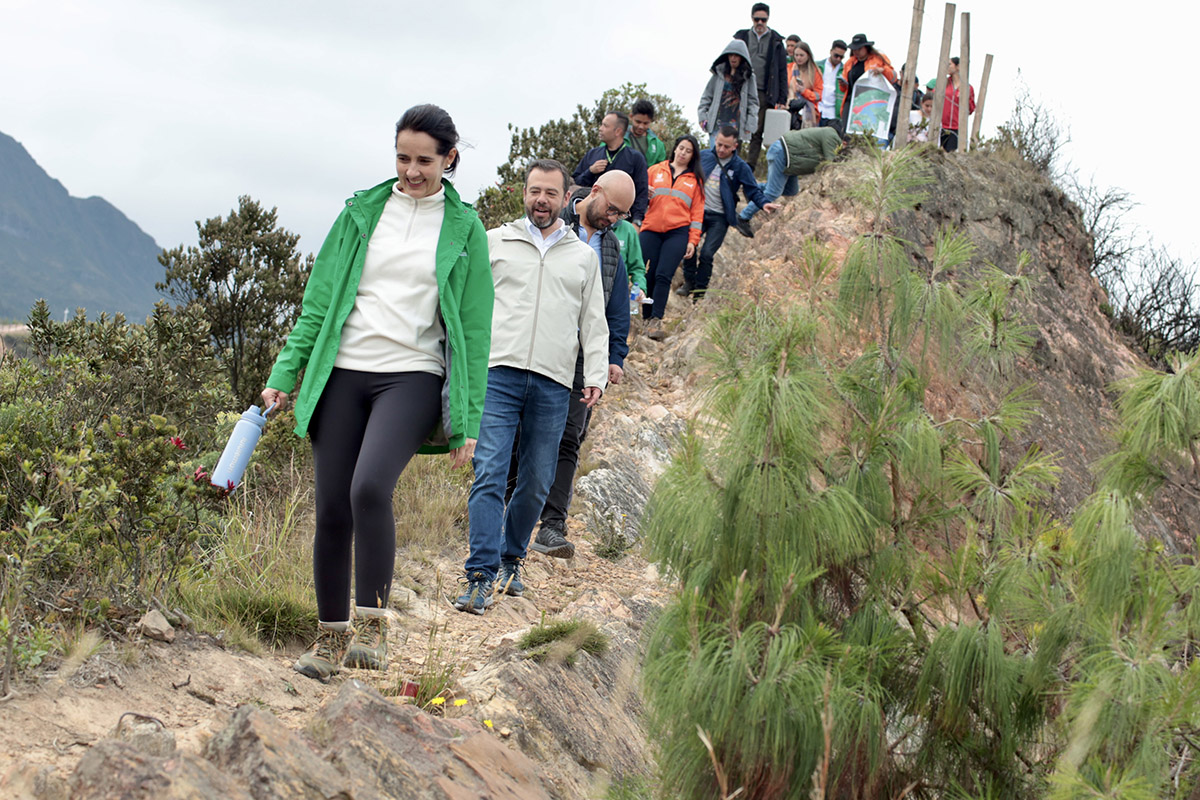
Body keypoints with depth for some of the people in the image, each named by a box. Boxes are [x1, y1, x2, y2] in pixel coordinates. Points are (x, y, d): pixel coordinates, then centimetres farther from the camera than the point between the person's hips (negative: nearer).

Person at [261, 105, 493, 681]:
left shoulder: (463, 228, 5)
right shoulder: (362, 211, 11)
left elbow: (473, 329, 5)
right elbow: (320, 298, 13)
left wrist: (467, 421, 1)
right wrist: (285, 372, 5)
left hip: (413, 377, -3)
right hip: (343, 373, 3)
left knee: (370, 487, -26)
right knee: (331, 509, 1)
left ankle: (372, 625, -14)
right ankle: (330, 634, 17)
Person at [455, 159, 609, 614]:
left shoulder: (584, 256, 17)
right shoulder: (495, 242, 13)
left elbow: (593, 324, 17)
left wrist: (596, 376, 5)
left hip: (553, 385, 2)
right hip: (499, 375, -2)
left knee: (536, 482, 5)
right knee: (489, 474, -12)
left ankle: (511, 559, 24)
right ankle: (480, 575, -15)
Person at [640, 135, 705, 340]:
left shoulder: (695, 179, 15)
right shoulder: (655, 171, 14)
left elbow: (697, 212, 12)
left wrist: (693, 240, 3)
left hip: (678, 233, -1)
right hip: (651, 231, 1)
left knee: (663, 275, -14)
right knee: (648, 275, -6)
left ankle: (656, 320, -15)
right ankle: (647, 318, 5)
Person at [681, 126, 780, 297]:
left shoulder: (740, 167, -2)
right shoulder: (703, 156, 5)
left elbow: (753, 190, -3)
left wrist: (764, 203, -22)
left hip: (719, 218, -2)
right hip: (698, 211, 2)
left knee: (707, 254, -11)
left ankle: (700, 292, 6)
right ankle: (689, 282, 7)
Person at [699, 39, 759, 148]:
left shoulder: (748, 77, 7)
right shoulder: (719, 73, 11)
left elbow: (753, 102, 6)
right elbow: (707, 96, 14)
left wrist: (750, 125, -1)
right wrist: (702, 116, 5)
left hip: (735, 123, -1)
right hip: (717, 123, 1)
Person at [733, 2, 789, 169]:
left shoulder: (776, 41, 9)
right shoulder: (742, 37, 11)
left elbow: (782, 72, 9)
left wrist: (782, 99, 2)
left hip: (763, 94, -1)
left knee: (757, 133, -2)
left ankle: (749, 170, -1)